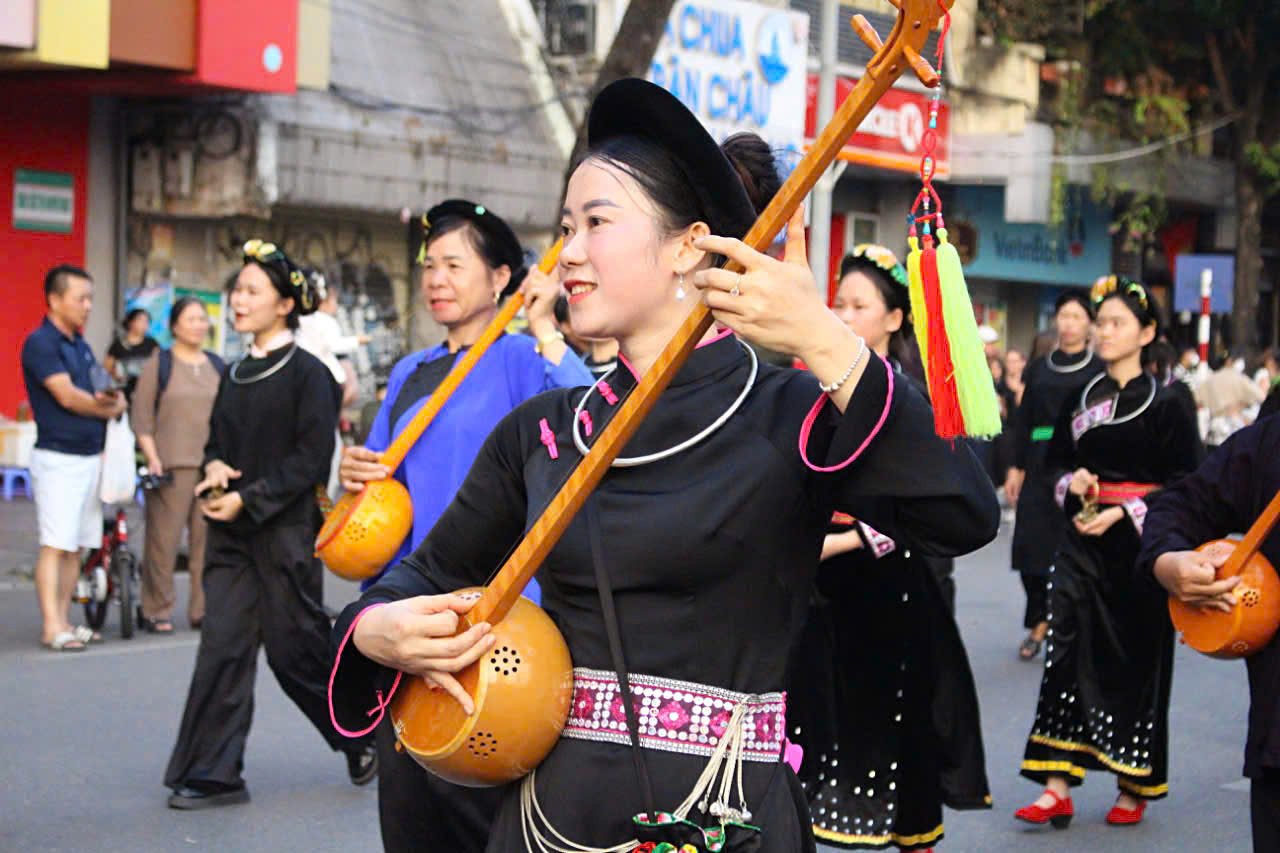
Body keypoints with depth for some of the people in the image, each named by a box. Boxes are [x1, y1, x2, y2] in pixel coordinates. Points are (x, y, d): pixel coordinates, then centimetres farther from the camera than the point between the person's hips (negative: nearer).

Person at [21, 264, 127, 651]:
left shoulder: (80, 345, 17)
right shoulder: (40, 343, -9)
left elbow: (114, 396, 20)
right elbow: (67, 397, -16)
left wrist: (111, 400, -4)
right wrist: (107, 408, -1)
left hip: (90, 456, 8)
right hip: (57, 457, -8)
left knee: (76, 546, 9)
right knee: (55, 544, -10)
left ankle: (64, 620, 14)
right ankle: (52, 627, -11)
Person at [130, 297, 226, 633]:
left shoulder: (217, 366, 17)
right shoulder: (159, 363, 3)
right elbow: (141, 416, -1)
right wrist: (152, 457, -9)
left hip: (213, 466, 4)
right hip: (171, 466, -4)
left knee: (208, 540, 1)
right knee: (163, 540, -6)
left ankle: (203, 610, 8)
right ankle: (157, 611, 2)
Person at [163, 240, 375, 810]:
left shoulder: (307, 373, -8)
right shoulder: (236, 374, 12)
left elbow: (311, 459, -13)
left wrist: (248, 498, -17)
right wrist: (216, 469, -2)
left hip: (286, 528, -6)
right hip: (231, 532, 6)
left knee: (296, 647, 2)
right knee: (223, 646, 0)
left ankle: (367, 738, 25)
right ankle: (213, 775, 3)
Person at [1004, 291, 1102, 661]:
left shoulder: (1099, 370, 1)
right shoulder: (1038, 368, 12)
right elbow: (1024, 419, 13)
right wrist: (1016, 467, 8)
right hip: (1041, 463, 3)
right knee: (1031, 543, -2)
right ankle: (1039, 623, 12)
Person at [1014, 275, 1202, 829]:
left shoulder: (1167, 405, -4)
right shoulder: (1080, 402, 9)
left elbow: (1187, 483, -7)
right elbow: (1055, 461, 17)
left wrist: (1125, 512, -17)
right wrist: (1072, 484, -6)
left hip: (1139, 545, -4)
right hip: (1081, 541, 4)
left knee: (1136, 663, 3)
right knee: (1067, 656, -3)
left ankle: (1134, 788, 17)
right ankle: (1058, 789, -3)